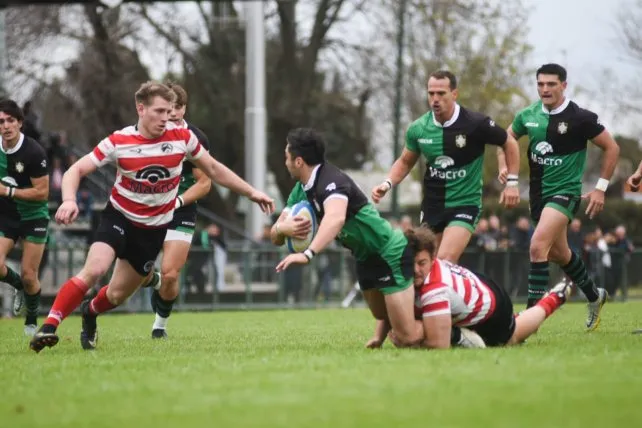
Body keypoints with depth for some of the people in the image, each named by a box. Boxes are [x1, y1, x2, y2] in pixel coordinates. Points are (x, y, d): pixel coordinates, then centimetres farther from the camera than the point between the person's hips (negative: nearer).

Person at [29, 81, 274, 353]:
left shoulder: (182, 137, -9)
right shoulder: (119, 142, -15)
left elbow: (213, 170, 6)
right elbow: (75, 171, -12)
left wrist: (251, 192, 7)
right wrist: (69, 201, -32)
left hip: (154, 229, 3)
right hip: (119, 218, -3)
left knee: (117, 294, 7)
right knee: (94, 271, -27)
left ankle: (89, 313, 41)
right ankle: (49, 326, -20)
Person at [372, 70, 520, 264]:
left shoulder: (476, 124, -16)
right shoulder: (418, 128, -4)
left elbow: (509, 144, 0)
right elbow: (405, 162, 14)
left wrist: (512, 183, -4)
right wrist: (387, 184, -3)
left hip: (465, 205, -5)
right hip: (432, 205, 5)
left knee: (445, 262, -21)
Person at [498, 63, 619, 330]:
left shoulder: (580, 118, -13)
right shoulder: (528, 116, 0)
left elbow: (611, 148, -6)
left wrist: (601, 188, -9)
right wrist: (504, 167, 0)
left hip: (565, 191, -7)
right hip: (538, 193, 7)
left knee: (538, 246, -25)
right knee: (558, 253, 21)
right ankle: (594, 296, 44)